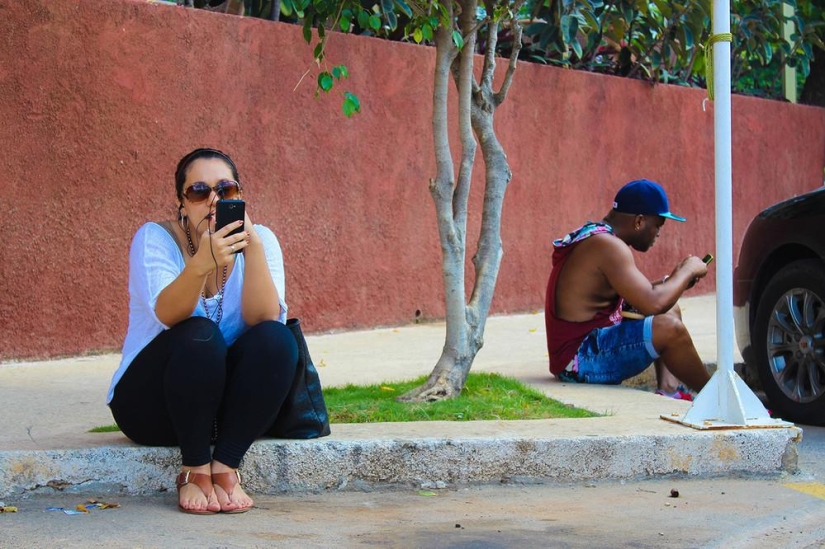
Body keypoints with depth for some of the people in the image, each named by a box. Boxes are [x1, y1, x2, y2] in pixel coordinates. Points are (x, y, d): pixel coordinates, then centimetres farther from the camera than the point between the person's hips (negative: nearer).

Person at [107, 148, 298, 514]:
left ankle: (226, 466, -20)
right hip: (153, 404, -3)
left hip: (230, 401, 3)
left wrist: (253, 248, -34)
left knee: (277, 339, -25)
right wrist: (201, 264, -50)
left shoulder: (259, 239, -3)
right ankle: (195, 469, -20)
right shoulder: (155, 238, -11)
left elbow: (264, 318, -20)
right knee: (199, 335, -32)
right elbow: (168, 315, -31)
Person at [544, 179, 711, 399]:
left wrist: (675, 279, 9)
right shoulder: (607, 246, -19)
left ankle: (668, 389, -1)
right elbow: (652, 304, -26)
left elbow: (638, 297, 22)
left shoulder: (594, 238, 13)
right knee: (669, 328, -24)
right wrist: (687, 271, -10)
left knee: (670, 311, 19)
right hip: (580, 361, -11)